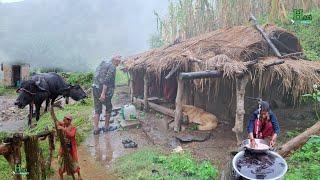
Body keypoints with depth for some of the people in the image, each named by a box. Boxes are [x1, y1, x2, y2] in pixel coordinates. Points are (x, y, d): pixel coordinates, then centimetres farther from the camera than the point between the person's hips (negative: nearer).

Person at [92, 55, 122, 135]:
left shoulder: (102, 63, 16)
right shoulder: (112, 67, -9)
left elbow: (96, 76, 18)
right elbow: (107, 80, -20)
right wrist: (103, 93, -23)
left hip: (95, 88, 7)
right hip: (104, 90, -7)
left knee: (97, 110, 13)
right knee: (108, 108, 13)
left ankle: (96, 129, 14)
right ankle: (106, 127, 22)